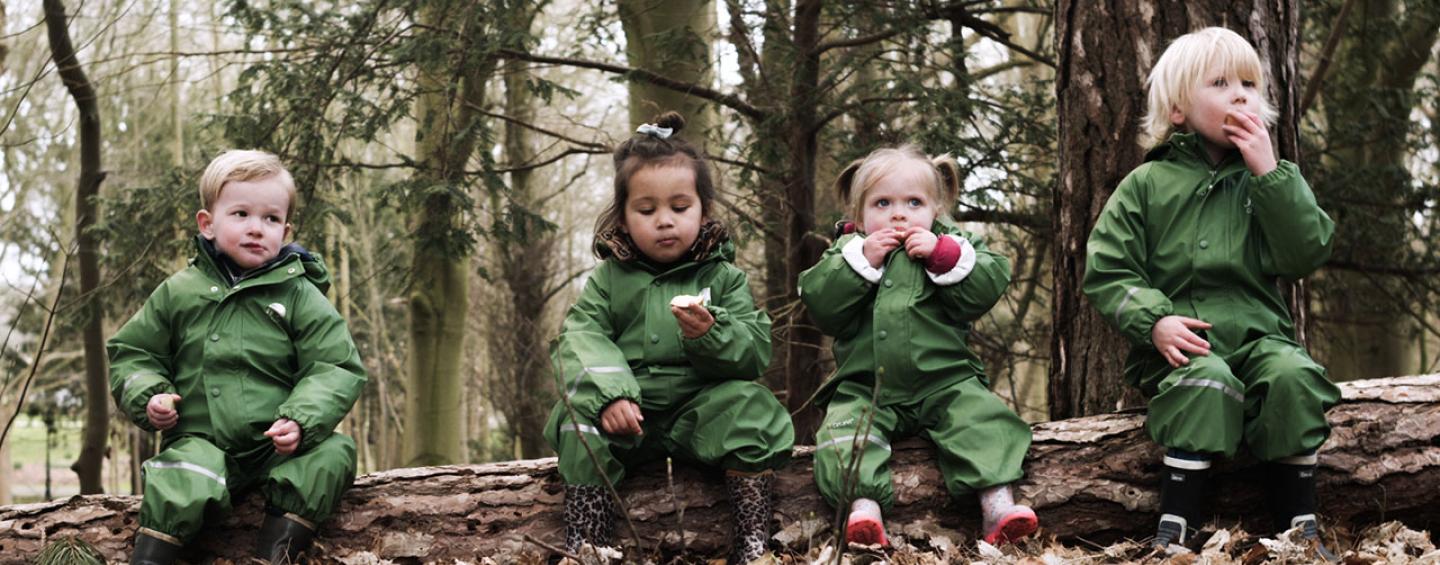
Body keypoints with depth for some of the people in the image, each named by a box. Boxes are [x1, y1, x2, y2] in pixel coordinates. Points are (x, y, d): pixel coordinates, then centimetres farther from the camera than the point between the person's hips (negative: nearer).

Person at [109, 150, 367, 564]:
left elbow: (336, 370, -1)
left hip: (278, 447, 1)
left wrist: (301, 421, -18)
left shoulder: (299, 296, 3)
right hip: (201, 440, -1)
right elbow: (131, 353, 17)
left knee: (333, 452, -27)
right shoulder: (178, 293, 8)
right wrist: (148, 397, -4)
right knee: (184, 487, -33)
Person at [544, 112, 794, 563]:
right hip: (626, 413, 0)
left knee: (750, 405, -26)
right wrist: (609, 393, -28)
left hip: (701, 410, 0)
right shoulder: (608, 279, 8)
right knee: (581, 412, -27)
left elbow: (756, 353, -4)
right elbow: (580, 340, -8)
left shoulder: (722, 277, 6)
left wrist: (710, 334, -27)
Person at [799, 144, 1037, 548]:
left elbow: (986, 290, -6)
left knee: (981, 416, -24)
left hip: (945, 382, 0)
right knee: (844, 426, -25)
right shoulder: (847, 251, 11)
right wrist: (862, 260, -13)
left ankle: (997, 502, -31)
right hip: (865, 389, 1)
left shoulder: (954, 246, 10)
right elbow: (821, 306, -5)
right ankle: (863, 503, -38)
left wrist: (943, 256, -15)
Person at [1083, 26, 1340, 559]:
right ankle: (1174, 526, -28)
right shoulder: (1146, 185, 6)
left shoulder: (1272, 178, 13)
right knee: (1207, 384, -34)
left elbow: (1305, 256, -3)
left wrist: (1269, 173, -8)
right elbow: (1106, 272, 1)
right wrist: (1153, 320, -16)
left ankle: (1300, 526, -18)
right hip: (1182, 343, -2)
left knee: (1292, 375, -29)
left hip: (1258, 333, 2)